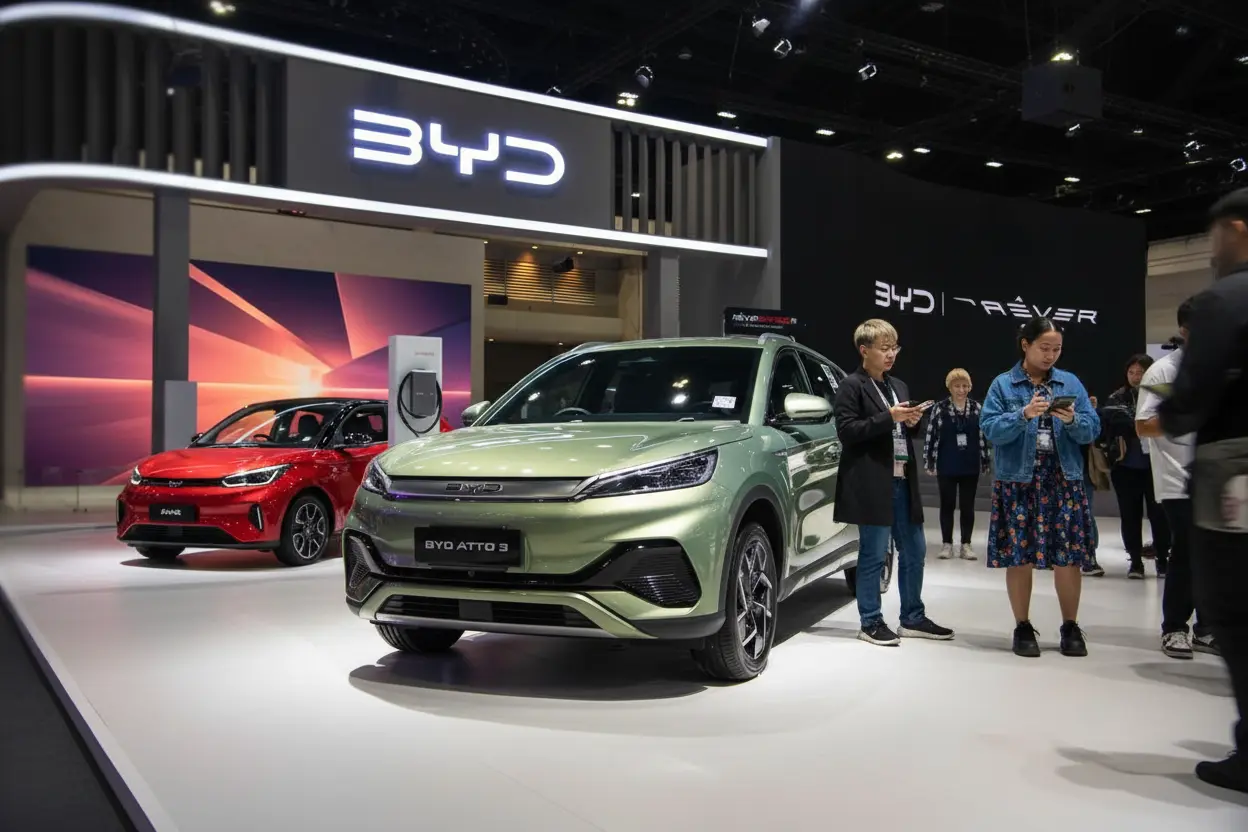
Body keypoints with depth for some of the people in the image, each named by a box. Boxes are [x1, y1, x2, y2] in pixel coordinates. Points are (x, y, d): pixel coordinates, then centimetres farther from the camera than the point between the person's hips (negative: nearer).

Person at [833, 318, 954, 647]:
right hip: (872, 484, -8)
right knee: (873, 555, 0)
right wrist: (889, 417, -20)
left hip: (903, 481, 8)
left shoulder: (899, 386, 18)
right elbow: (847, 431, -16)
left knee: (914, 551, 13)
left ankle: (913, 619, 26)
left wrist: (913, 422, 2)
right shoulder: (852, 386, -6)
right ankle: (871, 623, 10)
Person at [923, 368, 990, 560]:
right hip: (946, 466, -2)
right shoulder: (940, 408, -5)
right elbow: (931, 436, -3)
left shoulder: (976, 408, 2)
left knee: (968, 506, 7)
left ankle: (966, 545, 15)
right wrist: (929, 461, -5)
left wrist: (985, 462, 5)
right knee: (947, 505, 7)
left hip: (970, 466, 2)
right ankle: (947, 544, 16)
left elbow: (983, 436, 6)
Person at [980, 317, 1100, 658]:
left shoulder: (1071, 383, 8)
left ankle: (1070, 627, 17)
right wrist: (1024, 415, -22)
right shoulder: (1003, 384, 1)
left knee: (1068, 557, 2)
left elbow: (1092, 429, 2)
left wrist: (1072, 420, -17)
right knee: (1018, 557, 2)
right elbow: (991, 429, -8)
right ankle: (1023, 628, 15)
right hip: (1017, 481, -1)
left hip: (1064, 481, 2)